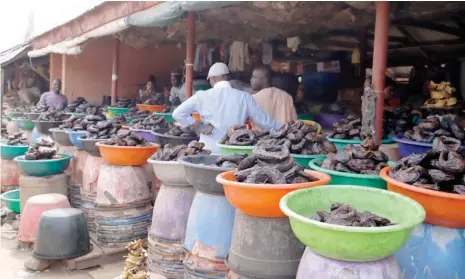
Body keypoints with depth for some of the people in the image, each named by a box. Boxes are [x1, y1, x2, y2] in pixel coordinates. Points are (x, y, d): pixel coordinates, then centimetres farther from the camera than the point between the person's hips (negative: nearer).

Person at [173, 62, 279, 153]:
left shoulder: (203, 96, -1)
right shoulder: (244, 97, 1)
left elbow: (178, 113, -4)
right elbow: (265, 121, 6)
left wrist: (198, 126, -1)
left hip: (209, 151, 0)